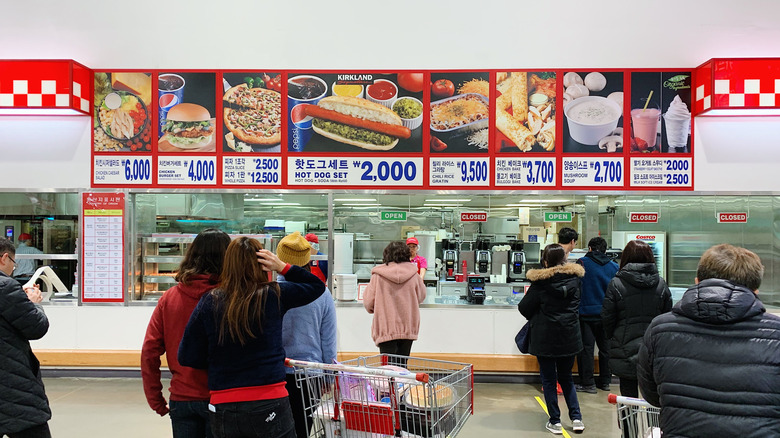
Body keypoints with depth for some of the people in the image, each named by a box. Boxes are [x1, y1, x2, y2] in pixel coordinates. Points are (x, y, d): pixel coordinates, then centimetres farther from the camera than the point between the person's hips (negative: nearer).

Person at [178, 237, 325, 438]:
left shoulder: (208, 302, -3)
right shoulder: (274, 296, -7)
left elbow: (187, 357, 0)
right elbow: (317, 286, 8)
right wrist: (282, 267, 0)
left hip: (222, 410, 2)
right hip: (268, 406, -2)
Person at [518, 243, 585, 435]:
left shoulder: (540, 282, -13)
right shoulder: (575, 278, -1)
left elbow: (524, 307, -7)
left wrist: (533, 318, 13)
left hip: (545, 337, -4)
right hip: (569, 337, 4)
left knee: (549, 379, 8)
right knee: (566, 377, 18)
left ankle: (555, 422, 10)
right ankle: (576, 418, 11)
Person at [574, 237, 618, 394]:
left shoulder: (582, 263, -7)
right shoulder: (614, 266, 3)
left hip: (587, 312, -4)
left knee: (586, 347, 2)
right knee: (606, 347, 14)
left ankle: (588, 383, 3)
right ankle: (605, 381, 22)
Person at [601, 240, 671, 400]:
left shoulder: (616, 284, -8)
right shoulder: (661, 285, 2)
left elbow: (607, 319, -5)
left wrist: (613, 339, 12)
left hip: (625, 352, -2)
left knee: (629, 395, 7)